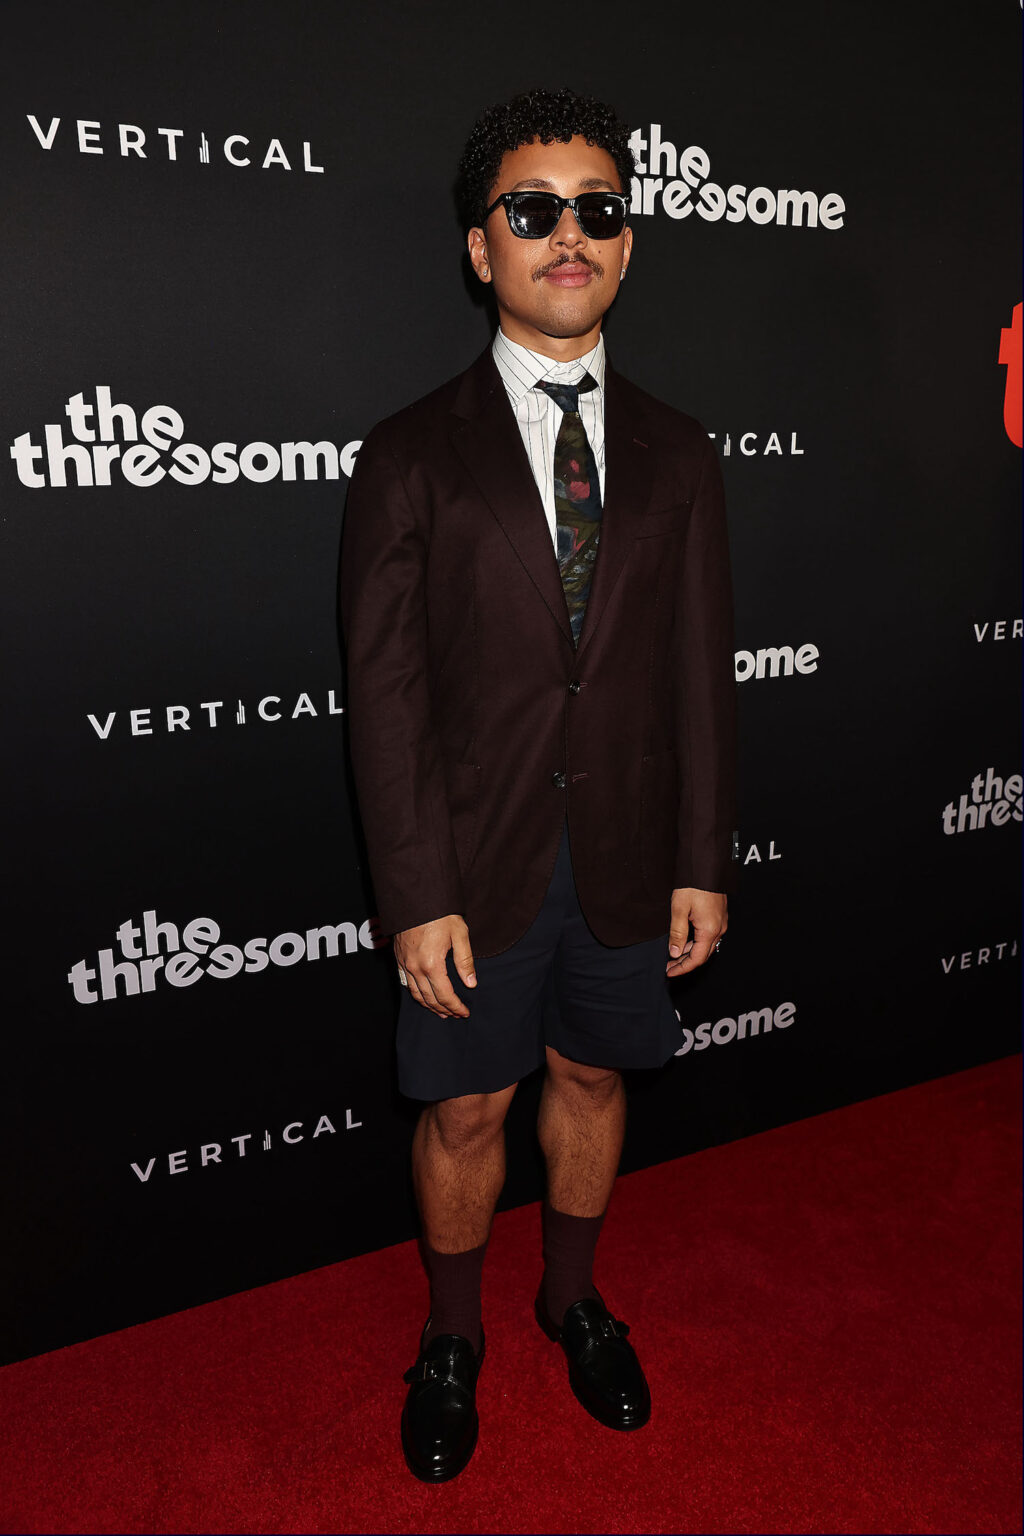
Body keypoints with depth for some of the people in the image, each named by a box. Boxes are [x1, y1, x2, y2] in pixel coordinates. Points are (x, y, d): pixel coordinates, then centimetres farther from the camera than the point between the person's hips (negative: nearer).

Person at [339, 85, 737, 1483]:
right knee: (466, 1110, 12)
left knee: (592, 1078, 19)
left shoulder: (676, 455, 4)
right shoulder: (411, 459, -5)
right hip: (479, 863, -2)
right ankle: (453, 1338, 39)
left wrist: (704, 864, 1)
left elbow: (701, 673, 3)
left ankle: (573, 1299, 45)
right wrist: (417, 896, -12)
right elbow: (385, 695, -8)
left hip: (629, 855, 3)